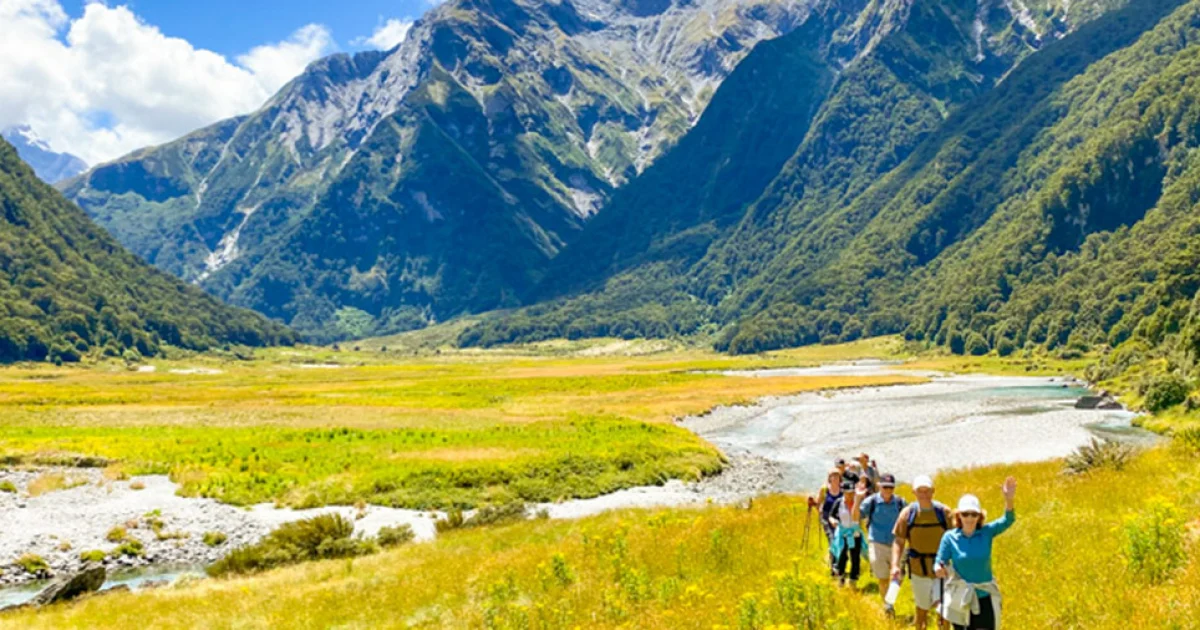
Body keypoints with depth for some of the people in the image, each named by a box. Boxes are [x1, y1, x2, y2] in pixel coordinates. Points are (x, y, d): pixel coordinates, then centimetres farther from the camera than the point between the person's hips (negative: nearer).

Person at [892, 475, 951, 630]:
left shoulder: (944, 512, -4)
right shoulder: (907, 513, -4)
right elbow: (898, 542, -2)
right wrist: (895, 565, -14)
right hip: (918, 569, 1)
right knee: (922, 608, 15)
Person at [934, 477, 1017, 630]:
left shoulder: (987, 532, -7)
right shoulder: (950, 537, -9)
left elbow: (1008, 520, -22)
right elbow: (941, 561, -5)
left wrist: (1009, 500, -42)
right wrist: (939, 568, -31)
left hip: (985, 597, 0)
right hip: (960, 599, 0)